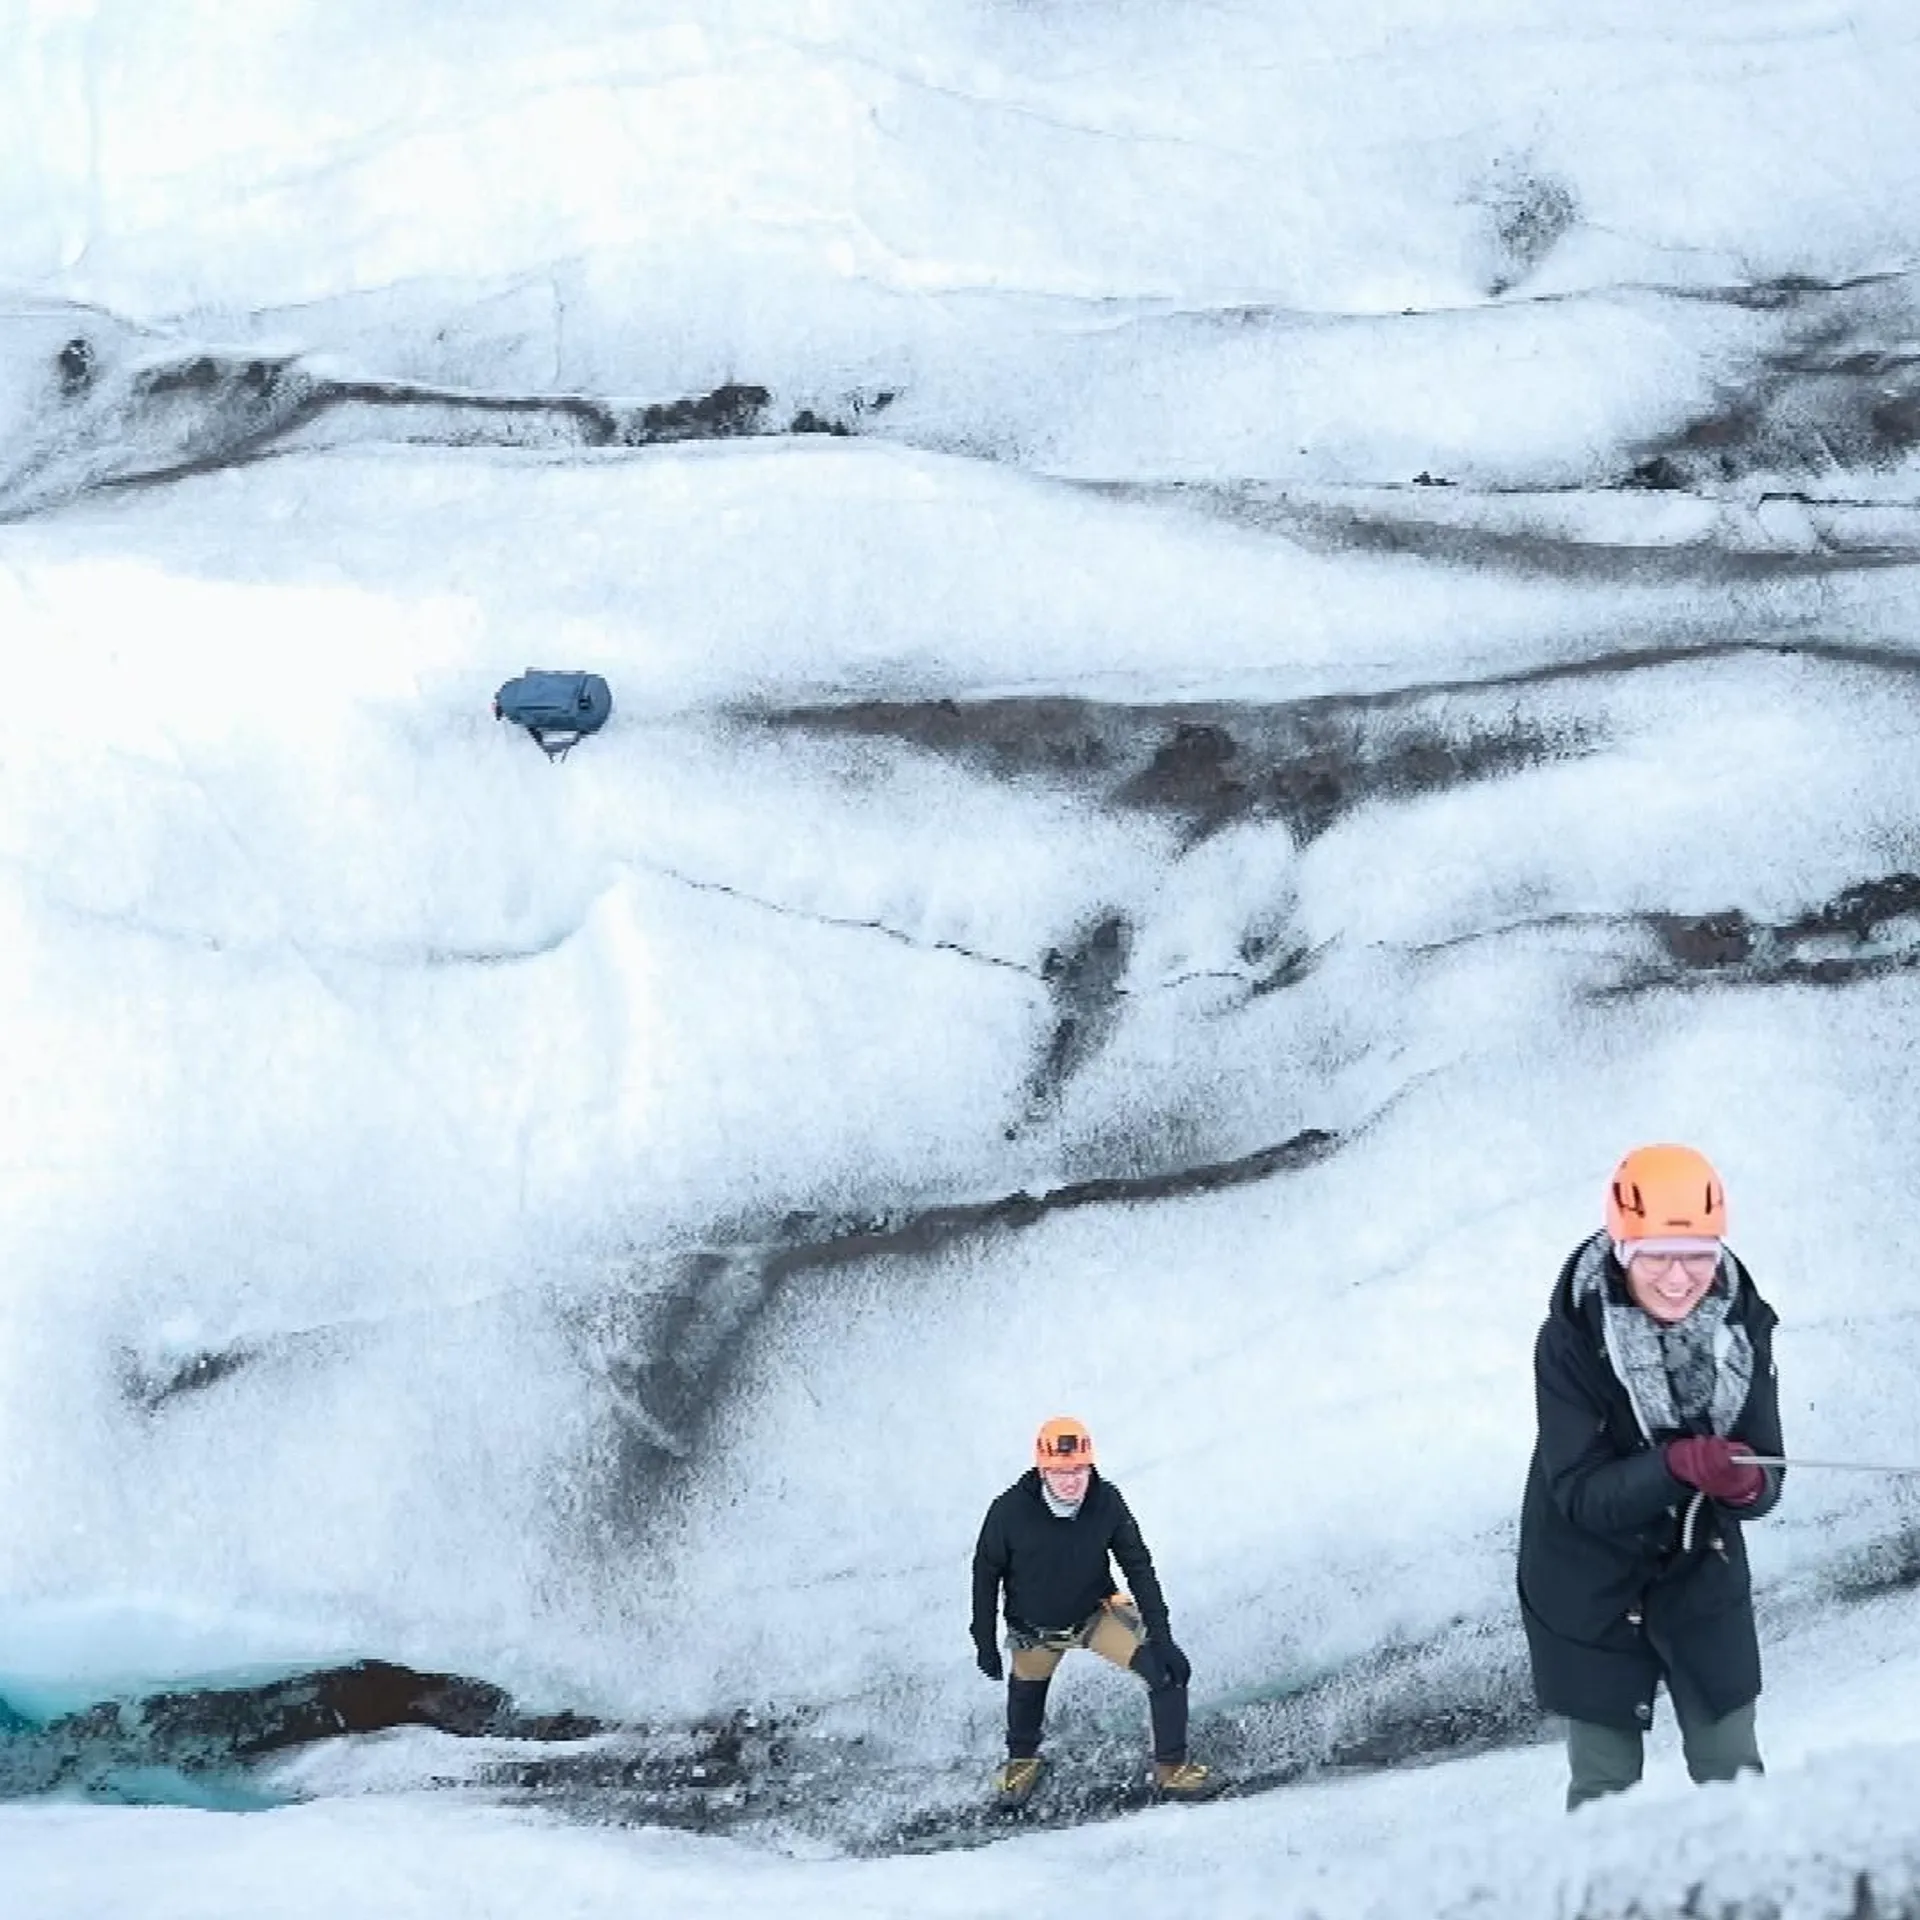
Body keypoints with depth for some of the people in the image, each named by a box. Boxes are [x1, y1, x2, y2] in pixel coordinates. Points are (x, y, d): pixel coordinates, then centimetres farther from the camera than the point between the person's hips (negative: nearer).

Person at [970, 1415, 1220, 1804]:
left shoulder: (1106, 1502, -24)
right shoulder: (1010, 1511, -29)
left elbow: (1138, 1566, -13)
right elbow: (986, 1575, -11)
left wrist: (1159, 1634, -18)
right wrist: (985, 1643, -5)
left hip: (1098, 1613, 1)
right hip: (1035, 1630, -1)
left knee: (1170, 1669, -12)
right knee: (1026, 1693, 22)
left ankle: (1171, 1768, 7)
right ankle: (1021, 1761, 55)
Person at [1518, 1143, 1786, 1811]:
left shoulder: (1743, 1328, -14)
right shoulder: (1571, 1342, -24)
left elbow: (1764, 1484, -11)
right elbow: (1579, 1491, -25)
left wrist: (1744, 1483, -36)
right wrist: (1676, 1465, -41)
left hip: (1703, 1574, 3)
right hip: (1591, 1588, -3)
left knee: (1733, 1773, 8)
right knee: (1605, 1784, 5)